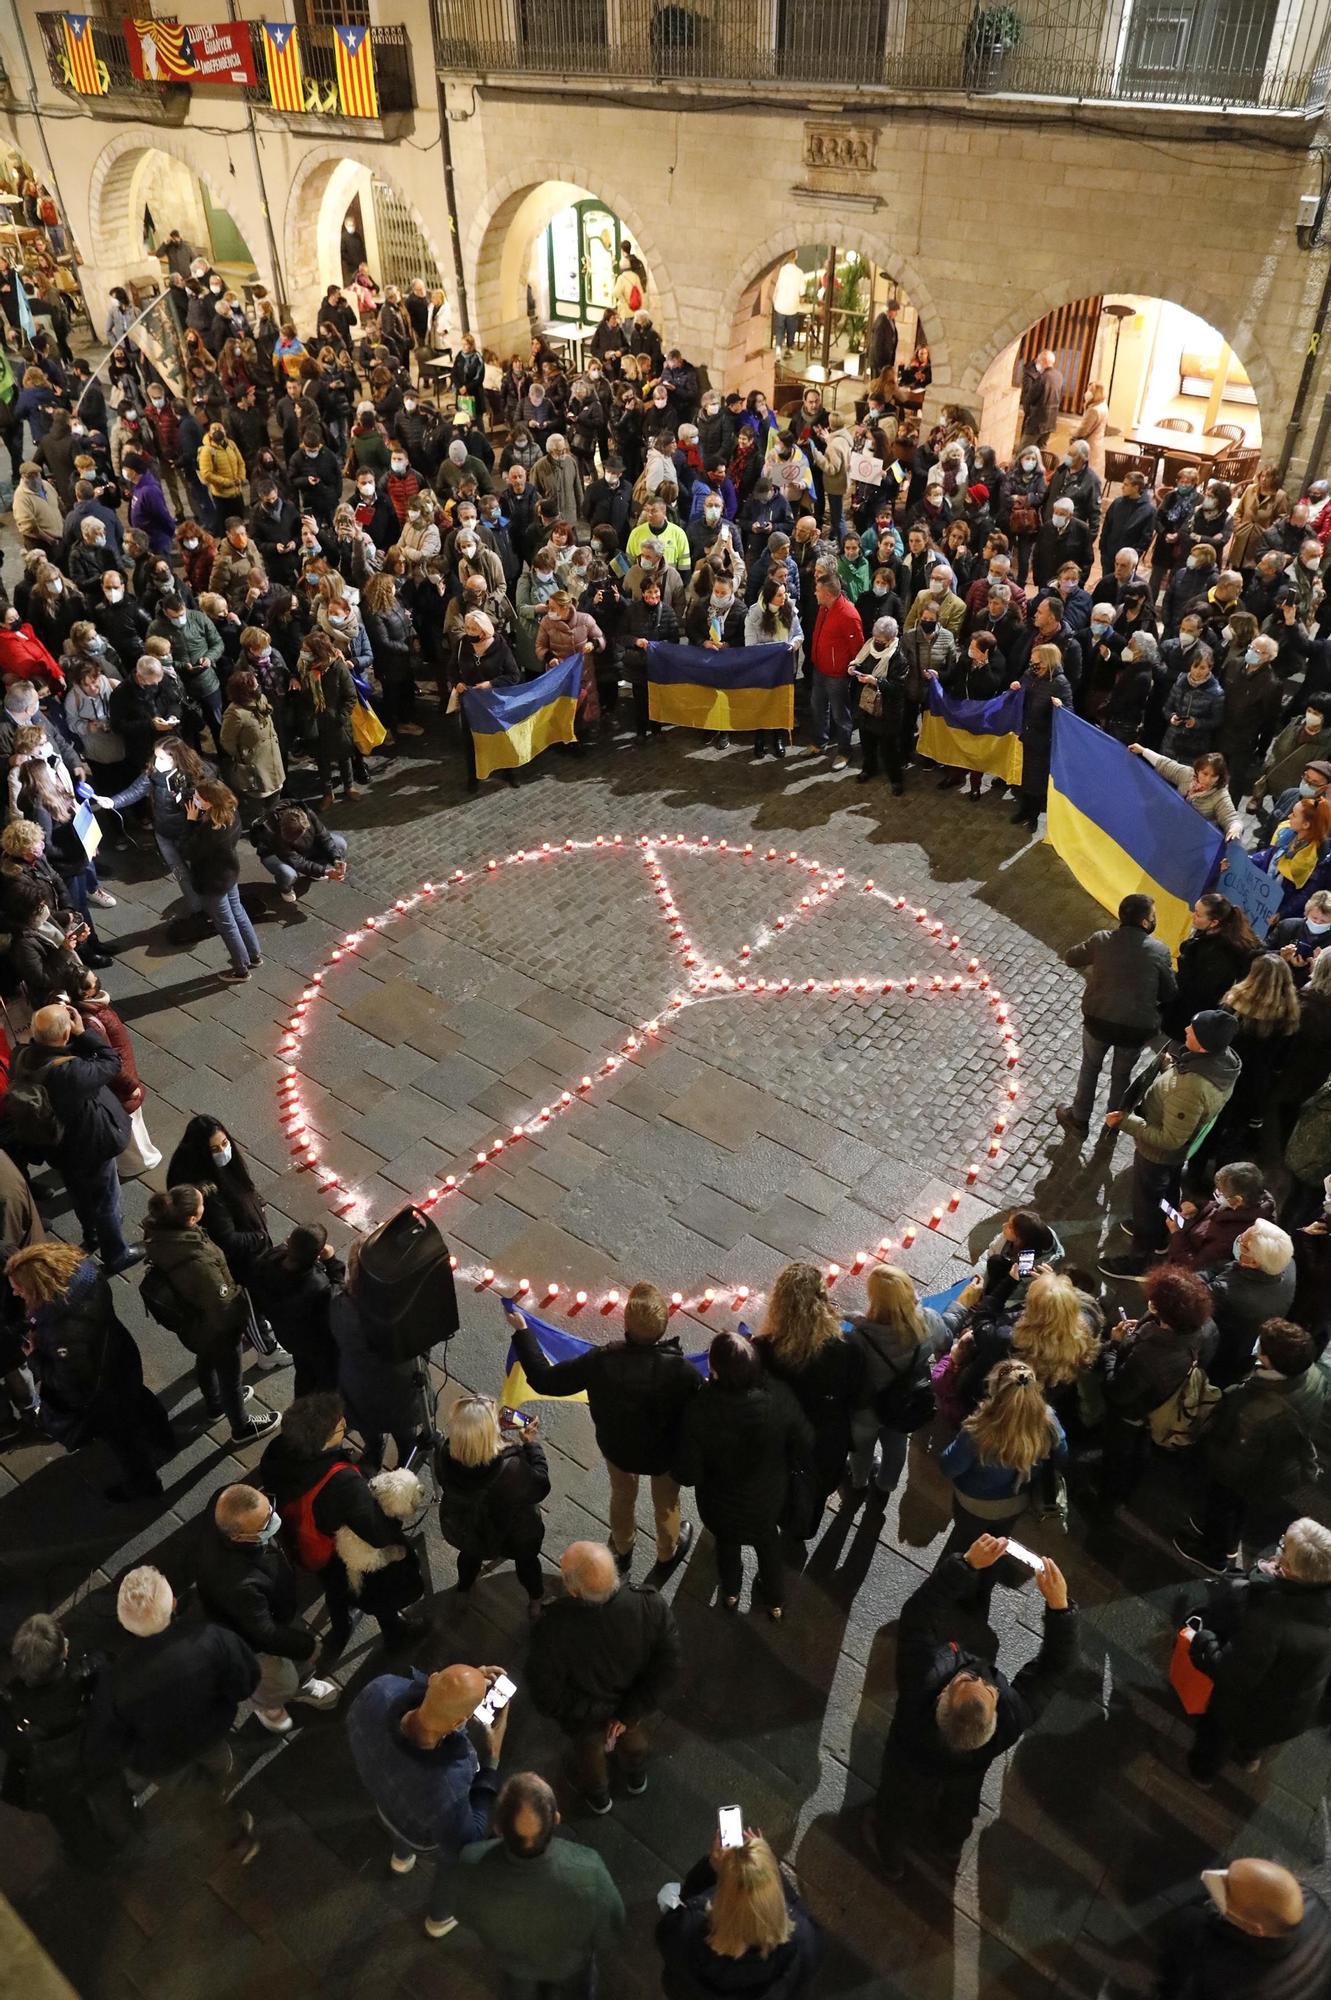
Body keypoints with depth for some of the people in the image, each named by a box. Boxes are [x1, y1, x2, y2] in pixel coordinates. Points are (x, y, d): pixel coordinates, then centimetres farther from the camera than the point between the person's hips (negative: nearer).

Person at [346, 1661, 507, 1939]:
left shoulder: (380, 1691, -42)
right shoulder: (446, 1788, -48)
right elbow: (464, 1841, -25)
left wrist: (472, 1682, -20)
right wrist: (492, 1760, -24)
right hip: (424, 1834, -4)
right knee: (453, 1860, 34)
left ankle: (402, 1856, 73)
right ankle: (441, 1918, 64)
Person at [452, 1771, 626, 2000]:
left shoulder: (472, 1866, -42)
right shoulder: (588, 1874, -44)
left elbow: (467, 1916, -17)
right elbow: (609, 1929, -21)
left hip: (508, 1956, 1)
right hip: (568, 1962, -1)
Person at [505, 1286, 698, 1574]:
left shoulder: (600, 1361, -35)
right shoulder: (681, 1371, -38)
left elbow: (544, 1380, -23)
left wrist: (522, 1332, -12)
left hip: (617, 1448, 2)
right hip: (666, 1453, -1)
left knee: (622, 1496, 34)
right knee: (666, 1503, 31)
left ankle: (622, 1550, 62)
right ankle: (667, 1555, 59)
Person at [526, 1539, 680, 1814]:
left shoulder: (553, 1629, -43)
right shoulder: (651, 1606, -37)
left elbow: (547, 1698, -27)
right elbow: (667, 1668, -24)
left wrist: (598, 1711, -14)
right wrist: (629, 1713, -14)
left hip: (586, 1720, -1)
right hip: (638, 1704, 2)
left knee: (589, 1751, 35)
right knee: (635, 1734, 38)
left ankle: (598, 1797, 65)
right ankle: (636, 1780, 68)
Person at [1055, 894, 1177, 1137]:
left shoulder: (1101, 940, -10)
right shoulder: (1159, 950, -12)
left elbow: (1070, 958, 5)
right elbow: (1169, 994, -4)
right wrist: (1155, 1015, 15)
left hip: (1099, 1021, 0)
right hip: (1137, 1028, 0)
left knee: (1090, 1068, 25)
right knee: (1122, 1074, 24)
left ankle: (1079, 1119, 38)